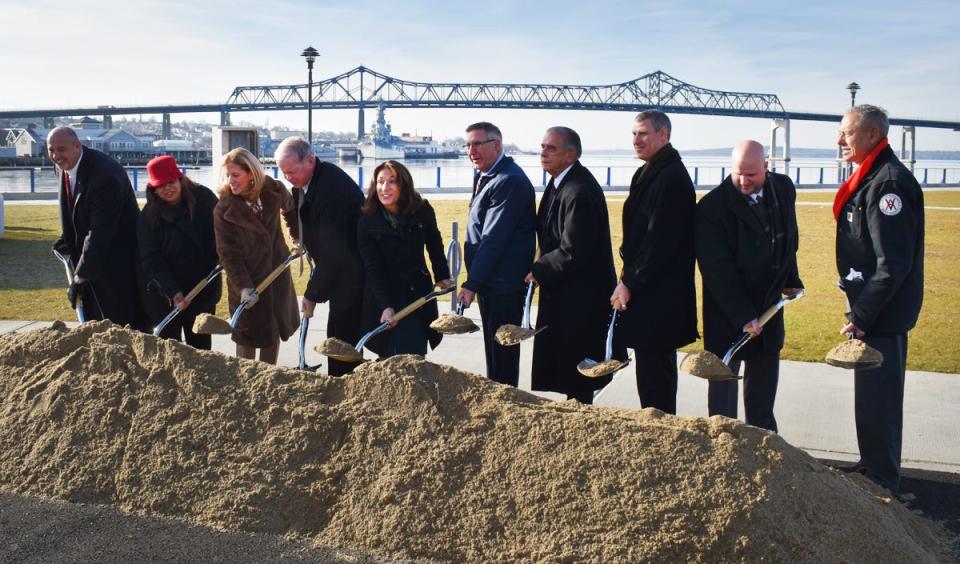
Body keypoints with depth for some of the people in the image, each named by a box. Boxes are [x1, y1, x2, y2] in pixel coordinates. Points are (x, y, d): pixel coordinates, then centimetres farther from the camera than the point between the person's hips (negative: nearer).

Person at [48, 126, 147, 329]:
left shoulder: (105, 174, -27)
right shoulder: (65, 166, 1)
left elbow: (100, 231, -28)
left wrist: (81, 277, -26)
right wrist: (67, 238, 2)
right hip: (92, 256, 9)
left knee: (123, 323, -2)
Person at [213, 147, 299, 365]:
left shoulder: (274, 191, -7)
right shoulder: (223, 209, -15)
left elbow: (291, 210, 17)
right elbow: (228, 253, -15)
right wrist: (243, 287, -23)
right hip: (246, 279, -3)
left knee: (274, 331, 13)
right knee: (247, 338, 2)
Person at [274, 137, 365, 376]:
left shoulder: (332, 186, -25)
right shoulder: (303, 182, 5)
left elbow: (332, 249, -25)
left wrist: (313, 293, -20)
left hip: (351, 272, -10)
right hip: (339, 268, 10)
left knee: (341, 336, -7)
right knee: (339, 336, 13)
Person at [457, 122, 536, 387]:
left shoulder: (509, 181, -18)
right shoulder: (483, 176, 13)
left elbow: (493, 239, -23)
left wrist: (472, 284, -24)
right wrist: (474, 281, 14)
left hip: (505, 285, -9)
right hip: (488, 282, 10)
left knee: (503, 353, -1)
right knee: (493, 349, 18)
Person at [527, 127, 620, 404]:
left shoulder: (579, 192, -23)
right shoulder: (559, 182, 9)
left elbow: (573, 253, -24)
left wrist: (538, 271, -12)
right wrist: (541, 269, 8)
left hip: (580, 296, -10)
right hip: (562, 291, 10)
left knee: (576, 379, 1)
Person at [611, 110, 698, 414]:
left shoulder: (671, 178, -16)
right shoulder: (646, 173, 15)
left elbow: (661, 241, -20)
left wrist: (629, 283, -16)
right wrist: (628, 278, 12)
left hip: (659, 296, -10)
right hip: (643, 289, 10)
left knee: (654, 372, -3)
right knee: (652, 369, 16)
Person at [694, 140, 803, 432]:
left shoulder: (783, 189, -1)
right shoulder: (712, 206, -20)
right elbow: (717, 269, -21)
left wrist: (791, 280, 14)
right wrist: (743, 315, -23)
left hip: (770, 300, 6)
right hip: (727, 308, -5)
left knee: (764, 373, 16)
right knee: (724, 375, 3)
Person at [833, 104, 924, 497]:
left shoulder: (889, 182, -19)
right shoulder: (869, 179, 13)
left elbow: (894, 263, -23)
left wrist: (861, 316, -20)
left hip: (882, 316, -10)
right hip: (871, 312, 10)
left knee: (877, 401, -1)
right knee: (872, 396, 20)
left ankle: (881, 484, 11)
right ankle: (872, 468, 33)